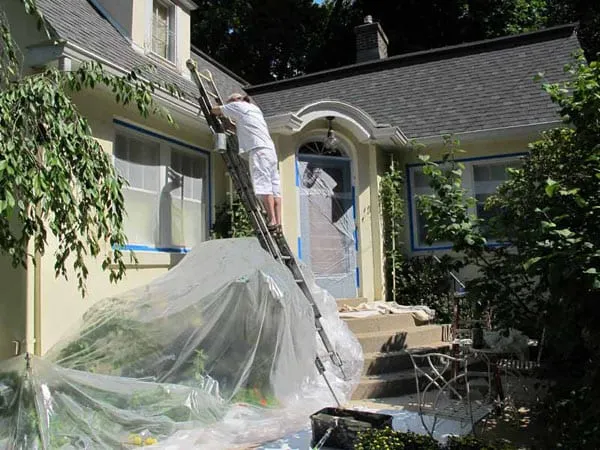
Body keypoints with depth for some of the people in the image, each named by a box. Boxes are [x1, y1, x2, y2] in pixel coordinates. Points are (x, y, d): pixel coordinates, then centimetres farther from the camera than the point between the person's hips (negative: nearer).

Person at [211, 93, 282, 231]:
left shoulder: (238, 106, 8)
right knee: (274, 187, -1)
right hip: (270, 149, 8)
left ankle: (272, 221, -23)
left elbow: (215, 110, 15)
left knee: (263, 185, -15)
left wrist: (219, 111, 35)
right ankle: (278, 222, -6)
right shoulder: (254, 108, 30)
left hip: (258, 149, -8)